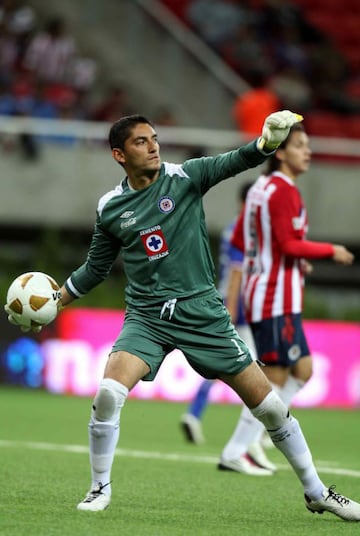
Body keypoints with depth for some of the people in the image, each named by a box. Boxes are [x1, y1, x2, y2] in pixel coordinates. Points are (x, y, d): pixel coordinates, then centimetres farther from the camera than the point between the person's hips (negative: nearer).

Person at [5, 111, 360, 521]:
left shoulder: (184, 177, -3)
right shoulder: (110, 207, 3)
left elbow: (234, 162, -19)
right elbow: (96, 268, 18)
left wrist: (267, 141, -39)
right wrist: (54, 300, 13)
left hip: (202, 313, -1)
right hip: (146, 318, 1)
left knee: (268, 404, 0)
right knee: (108, 393, -24)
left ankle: (316, 492, 16)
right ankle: (100, 488, -3)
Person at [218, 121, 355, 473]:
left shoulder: (262, 187, 14)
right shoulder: (283, 190, -14)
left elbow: (239, 239, 18)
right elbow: (290, 244, -20)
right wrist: (331, 251, -9)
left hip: (262, 294, 10)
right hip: (278, 298, -10)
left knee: (302, 370, 13)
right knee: (276, 378, -5)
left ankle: (249, 437, 10)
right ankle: (235, 452, -2)